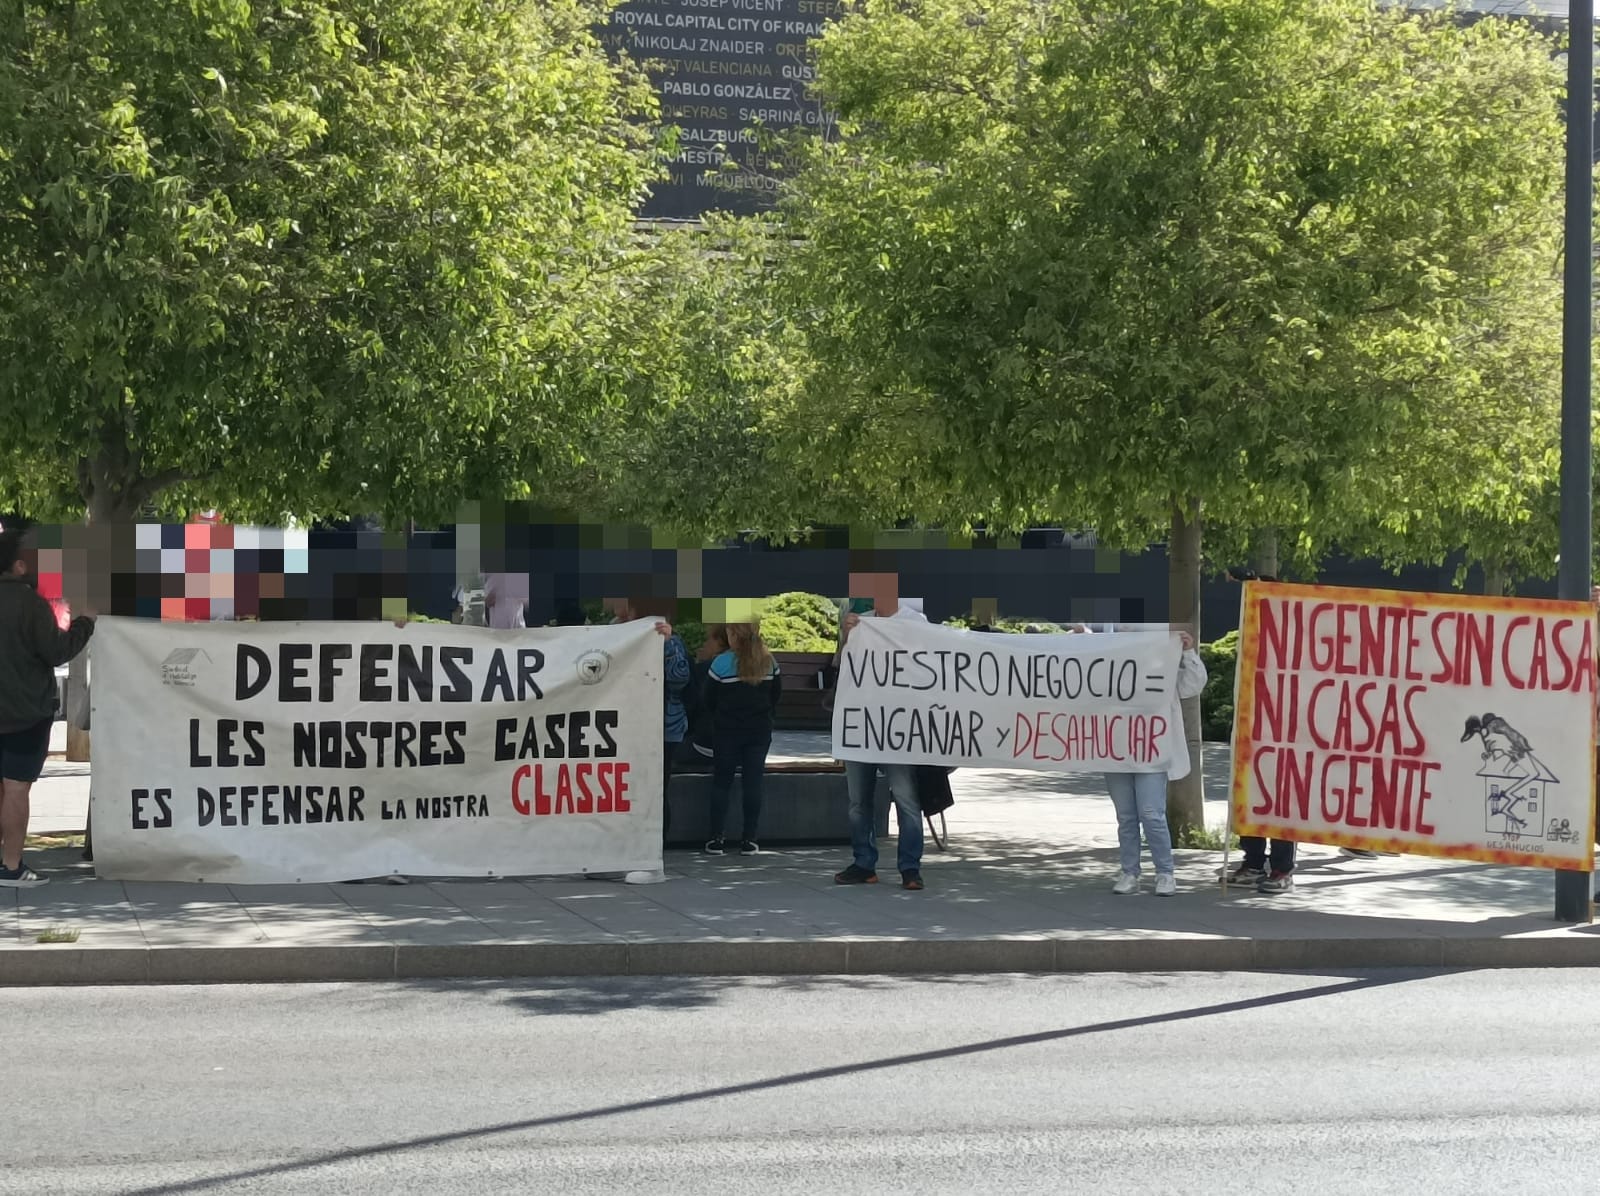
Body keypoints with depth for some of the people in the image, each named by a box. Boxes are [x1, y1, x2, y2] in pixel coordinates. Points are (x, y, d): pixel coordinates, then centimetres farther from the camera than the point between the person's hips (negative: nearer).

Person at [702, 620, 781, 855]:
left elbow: (709, 699, -4)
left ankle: (715, 839, 3)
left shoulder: (722, 663, -11)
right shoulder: (768, 662, 0)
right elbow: (776, 693, 11)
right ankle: (749, 840, 3)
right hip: (760, 730, 3)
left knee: (721, 782, 5)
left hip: (727, 730, -3)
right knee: (753, 783, 4)